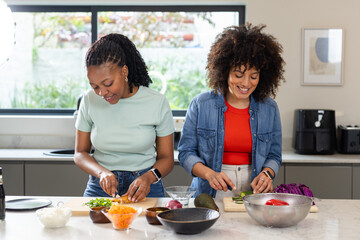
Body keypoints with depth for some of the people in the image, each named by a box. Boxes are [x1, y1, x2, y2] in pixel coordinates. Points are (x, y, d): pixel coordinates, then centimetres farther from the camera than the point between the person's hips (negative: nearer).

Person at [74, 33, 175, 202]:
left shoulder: (157, 103, -3)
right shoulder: (90, 100, 1)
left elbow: (166, 158, 3)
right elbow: (80, 153, 8)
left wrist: (148, 177, -16)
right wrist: (102, 172, -11)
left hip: (144, 188, -1)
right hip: (100, 188, 1)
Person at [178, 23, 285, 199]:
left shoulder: (269, 109, 7)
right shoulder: (201, 105, 1)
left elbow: (274, 155, 15)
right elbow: (186, 152, 3)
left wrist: (266, 173, -6)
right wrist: (209, 174, -14)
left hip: (252, 195, 2)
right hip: (211, 195, -1)